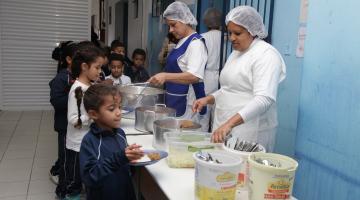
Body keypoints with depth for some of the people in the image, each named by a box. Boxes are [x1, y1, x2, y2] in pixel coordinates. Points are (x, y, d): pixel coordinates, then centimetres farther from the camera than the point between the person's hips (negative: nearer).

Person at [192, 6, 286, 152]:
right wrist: (209, 99, 5)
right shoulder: (236, 53, 14)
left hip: (250, 133, -8)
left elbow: (264, 99, -25)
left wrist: (229, 123, -34)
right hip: (225, 128, 8)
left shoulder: (266, 55, -13)